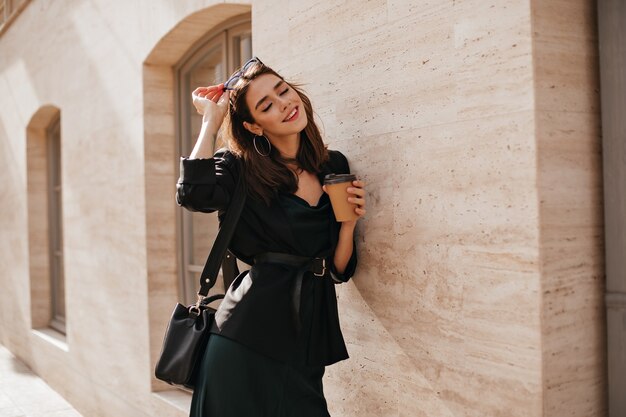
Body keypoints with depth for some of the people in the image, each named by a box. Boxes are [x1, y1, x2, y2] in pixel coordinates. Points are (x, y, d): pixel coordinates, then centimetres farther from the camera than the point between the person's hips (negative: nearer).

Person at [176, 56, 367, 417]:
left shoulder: (335, 166, 7)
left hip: (307, 339, 4)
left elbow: (339, 270, 9)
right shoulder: (240, 168, -2)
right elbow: (194, 194, -27)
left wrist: (349, 220, -10)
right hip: (247, 336, -3)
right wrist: (211, 120, -13)